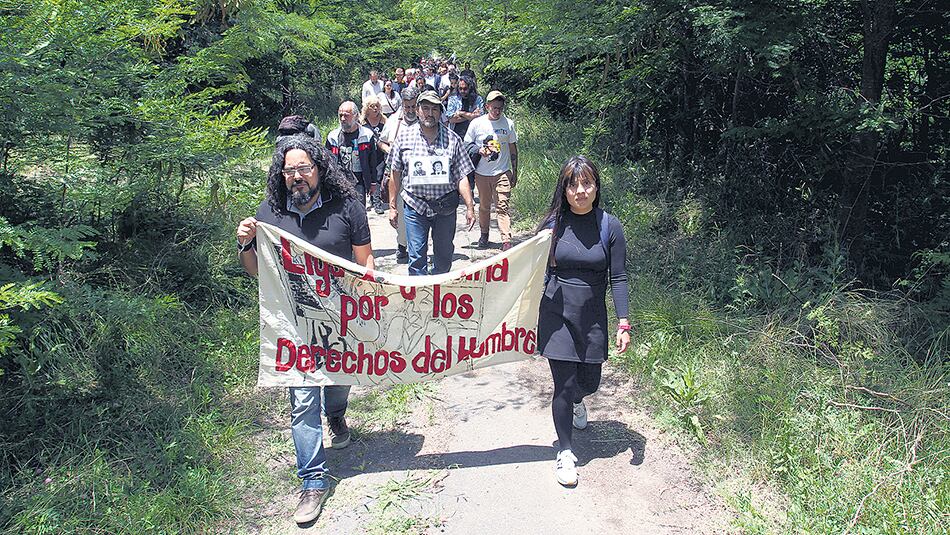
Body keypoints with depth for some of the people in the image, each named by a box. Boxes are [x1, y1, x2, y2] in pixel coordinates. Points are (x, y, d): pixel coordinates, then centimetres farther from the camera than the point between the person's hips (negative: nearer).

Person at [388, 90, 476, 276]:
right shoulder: (404, 137, 2)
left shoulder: (452, 139, 1)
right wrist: (392, 207, 5)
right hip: (414, 206, -1)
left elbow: (461, 177, 0)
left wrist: (470, 206, -6)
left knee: (444, 254, 11)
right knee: (417, 257, -1)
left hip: (445, 206, 1)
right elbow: (395, 174, 6)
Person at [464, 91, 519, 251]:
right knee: (484, 206, 13)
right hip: (482, 173, 1)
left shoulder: (509, 123, 2)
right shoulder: (477, 123, -2)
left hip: (502, 172, -1)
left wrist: (515, 172, 9)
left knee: (502, 207, -9)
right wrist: (479, 150, -15)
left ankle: (506, 241, -14)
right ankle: (484, 235, 31)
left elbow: (513, 149, 10)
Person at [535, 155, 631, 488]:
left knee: (589, 382, 14)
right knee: (563, 387, -1)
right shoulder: (552, 224, -6)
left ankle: (577, 401, 53)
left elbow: (618, 278, -3)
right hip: (557, 315, -1)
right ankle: (565, 453, 18)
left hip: (592, 318, 1)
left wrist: (623, 323, -8)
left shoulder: (609, 227, -6)